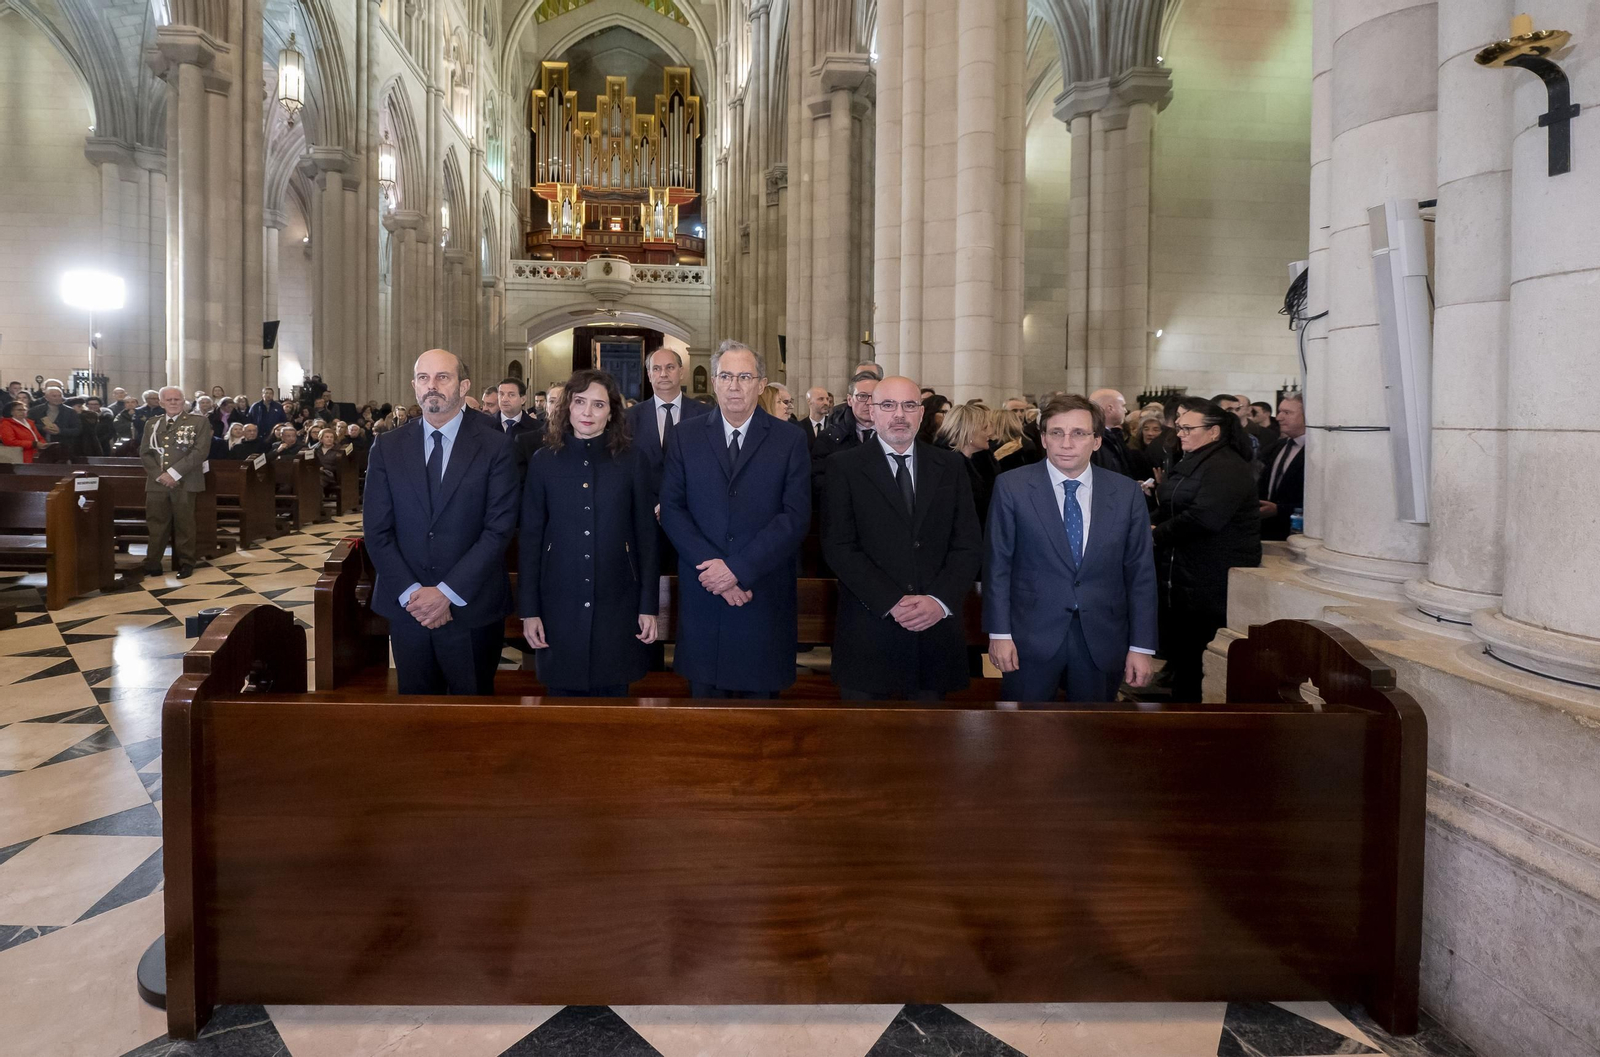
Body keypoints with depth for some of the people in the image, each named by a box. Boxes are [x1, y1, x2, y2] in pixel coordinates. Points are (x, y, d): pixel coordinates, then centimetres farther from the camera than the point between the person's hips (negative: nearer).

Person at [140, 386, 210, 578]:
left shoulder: (199, 421, 1)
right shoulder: (152, 424, 15)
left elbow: (201, 451, -9)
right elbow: (144, 452, 10)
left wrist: (174, 473, -14)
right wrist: (160, 475, -7)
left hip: (185, 482, -3)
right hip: (156, 482, 3)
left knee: (184, 523, 2)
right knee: (156, 523, 4)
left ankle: (185, 563, 10)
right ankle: (152, 563, 12)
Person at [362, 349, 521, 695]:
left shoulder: (494, 448, -5)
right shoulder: (387, 448, 3)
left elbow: (499, 529, -10)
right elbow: (377, 530, 0)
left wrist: (448, 593, -15)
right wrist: (411, 593, -10)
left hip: (471, 608, -2)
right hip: (406, 607, 2)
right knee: (415, 693, 15)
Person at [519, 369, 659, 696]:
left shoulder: (632, 461, -1)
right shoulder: (543, 461, 1)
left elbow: (646, 535, 1)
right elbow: (529, 539, 2)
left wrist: (649, 605, -2)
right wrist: (529, 609, -2)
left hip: (617, 604, 0)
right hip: (559, 605, 1)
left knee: (612, 693, 11)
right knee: (563, 693, 11)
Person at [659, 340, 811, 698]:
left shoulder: (790, 441, 1)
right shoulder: (685, 437, 6)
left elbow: (796, 516, -7)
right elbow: (672, 509, 1)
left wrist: (738, 568, -14)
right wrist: (710, 566, -12)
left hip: (763, 595, -1)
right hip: (702, 595, 1)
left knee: (759, 692, 8)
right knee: (705, 691, 9)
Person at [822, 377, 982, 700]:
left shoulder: (951, 466, 9)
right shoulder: (844, 467, 1)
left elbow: (969, 544, 5)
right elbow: (838, 546, -7)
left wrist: (940, 601, -11)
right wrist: (891, 602, -15)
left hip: (937, 630, 2)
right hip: (869, 632, -2)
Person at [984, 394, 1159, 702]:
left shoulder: (1126, 492, 0)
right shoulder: (1012, 487, -5)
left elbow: (1140, 572, 2)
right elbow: (998, 564, -3)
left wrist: (1142, 646, 0)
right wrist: (999, 633, -7)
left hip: (1102, 639, 2)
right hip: (1031, 636, -2)